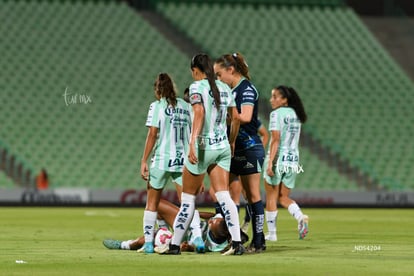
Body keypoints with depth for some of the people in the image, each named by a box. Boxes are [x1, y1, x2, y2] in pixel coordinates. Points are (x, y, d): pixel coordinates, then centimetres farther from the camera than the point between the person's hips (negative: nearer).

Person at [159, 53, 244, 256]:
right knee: (223, 196, 0)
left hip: (202, 147, -5)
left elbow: (199, 113, -23)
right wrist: (232, 142, 27)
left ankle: (175, 245, 11)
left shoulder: (197, 87, -8)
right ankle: (237, 243, -12)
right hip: (223, 147, 5)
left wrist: (192, 143, -30)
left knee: (188, 198, 4)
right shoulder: (224, 88, 11)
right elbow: (235, 117, 14)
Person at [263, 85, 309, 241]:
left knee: (271, 197, 5)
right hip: (293, 160, 6)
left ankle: (271, 233, 7)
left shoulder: (277, 114, -10)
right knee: (283, 197, 13)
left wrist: (270, 162, -20)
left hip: (278, 158, -6)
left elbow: (276, 139, -17)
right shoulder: (296, 115, 12)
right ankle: (301, 217, -13)